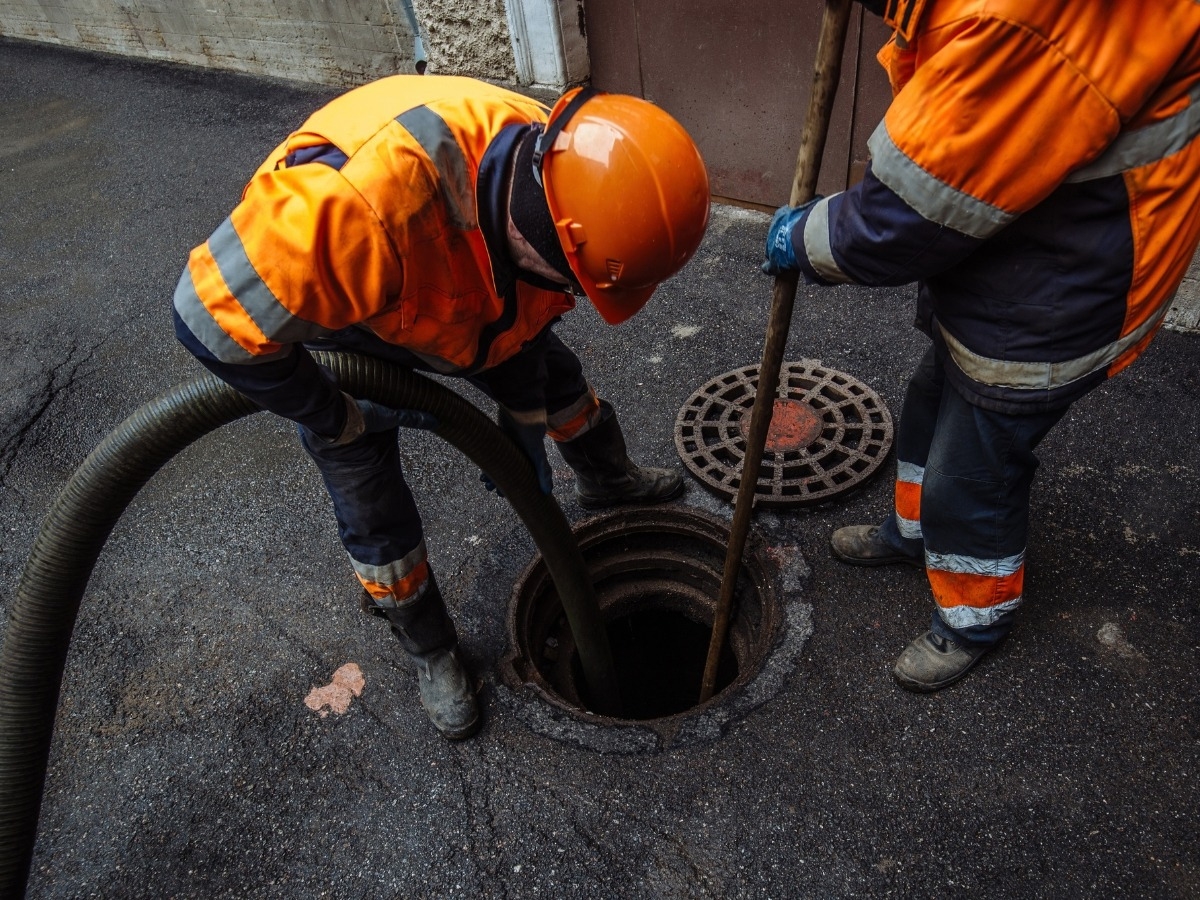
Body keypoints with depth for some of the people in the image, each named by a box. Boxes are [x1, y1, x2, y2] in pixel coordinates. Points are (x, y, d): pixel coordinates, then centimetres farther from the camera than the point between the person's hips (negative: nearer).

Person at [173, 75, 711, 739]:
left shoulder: (551, 169, -27)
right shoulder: (367, 200, -50)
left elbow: (524, 315, -7)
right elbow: (217, 316, -40)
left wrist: (524, 430, 1)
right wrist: (343, 422, -27)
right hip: (317, 312, -5)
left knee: (556, 375, 17)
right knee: (374, 509, 1)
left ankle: (607, 480, 50)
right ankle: (431, 652, 27)